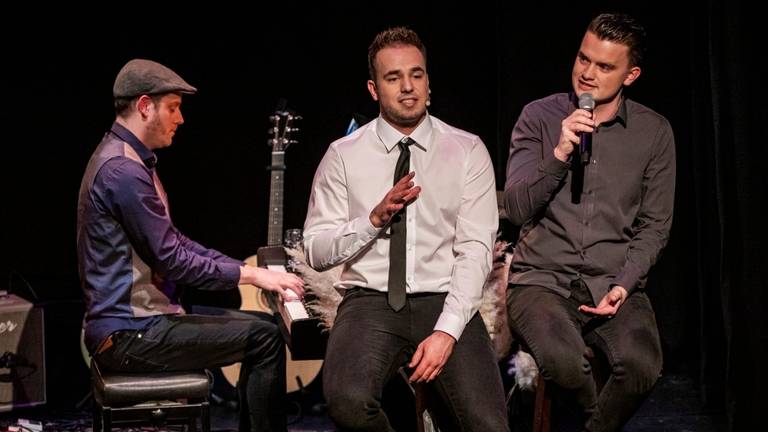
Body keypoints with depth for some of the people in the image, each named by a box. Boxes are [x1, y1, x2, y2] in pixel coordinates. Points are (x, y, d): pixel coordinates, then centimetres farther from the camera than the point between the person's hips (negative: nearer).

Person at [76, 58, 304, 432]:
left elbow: (173, 241, 17)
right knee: (264, 338, -13)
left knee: (256, 330, 15)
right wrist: (252, 275, -14)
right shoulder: (123, 170, -20)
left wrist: (246, 268, 8)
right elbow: (172, 259, -22)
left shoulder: (127, 159, 14)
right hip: (129, 334, -11)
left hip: (132, 319, 11)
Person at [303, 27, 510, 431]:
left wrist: (447, 330, -16)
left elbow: (475, 250, -4)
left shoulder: (468, 151, 4)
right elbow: (316, 251, 4)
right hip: (370, 302, 0)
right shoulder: (343, 155, 5)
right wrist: (375, 219, -13)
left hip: (444, 302, 0)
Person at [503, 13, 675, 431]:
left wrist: (623, 285, -7)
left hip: (614, 284, 1)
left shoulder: (654, 132, 5)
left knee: (641, 365, -28)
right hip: (541, 278, -1)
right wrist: (559, 154, -17)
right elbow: (517, 209, -4)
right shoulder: (539, 117, 2)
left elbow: (655, 225, 7)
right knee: (564, 360, -32)